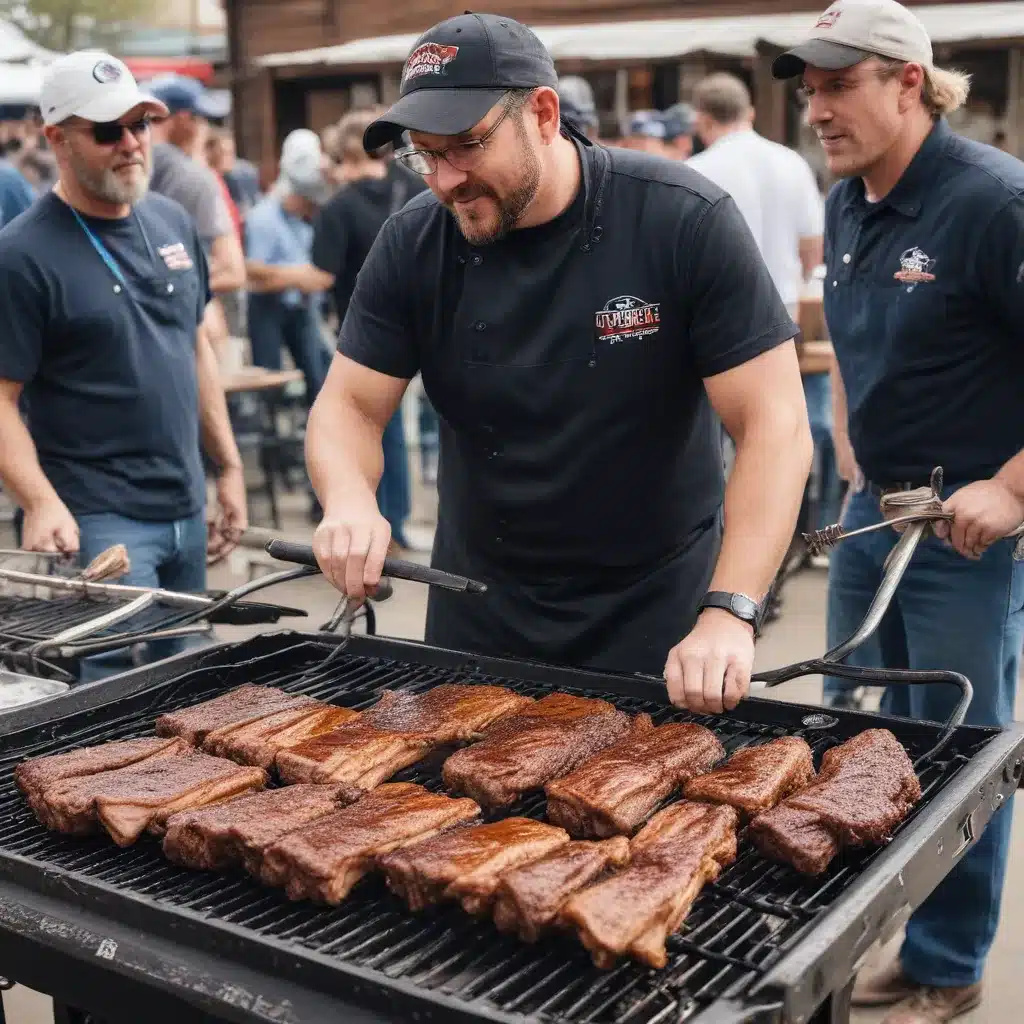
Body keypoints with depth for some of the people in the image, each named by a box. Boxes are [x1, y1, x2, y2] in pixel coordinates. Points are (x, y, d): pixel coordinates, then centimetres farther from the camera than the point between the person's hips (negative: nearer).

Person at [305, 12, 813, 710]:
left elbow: (776, 424, -21)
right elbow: (349, 408, -4)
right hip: (476, 618, 3)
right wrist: (350, 501, -27)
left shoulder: (686, 220, -18)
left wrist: (729, 613, -32)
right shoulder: (412, 246, -8)